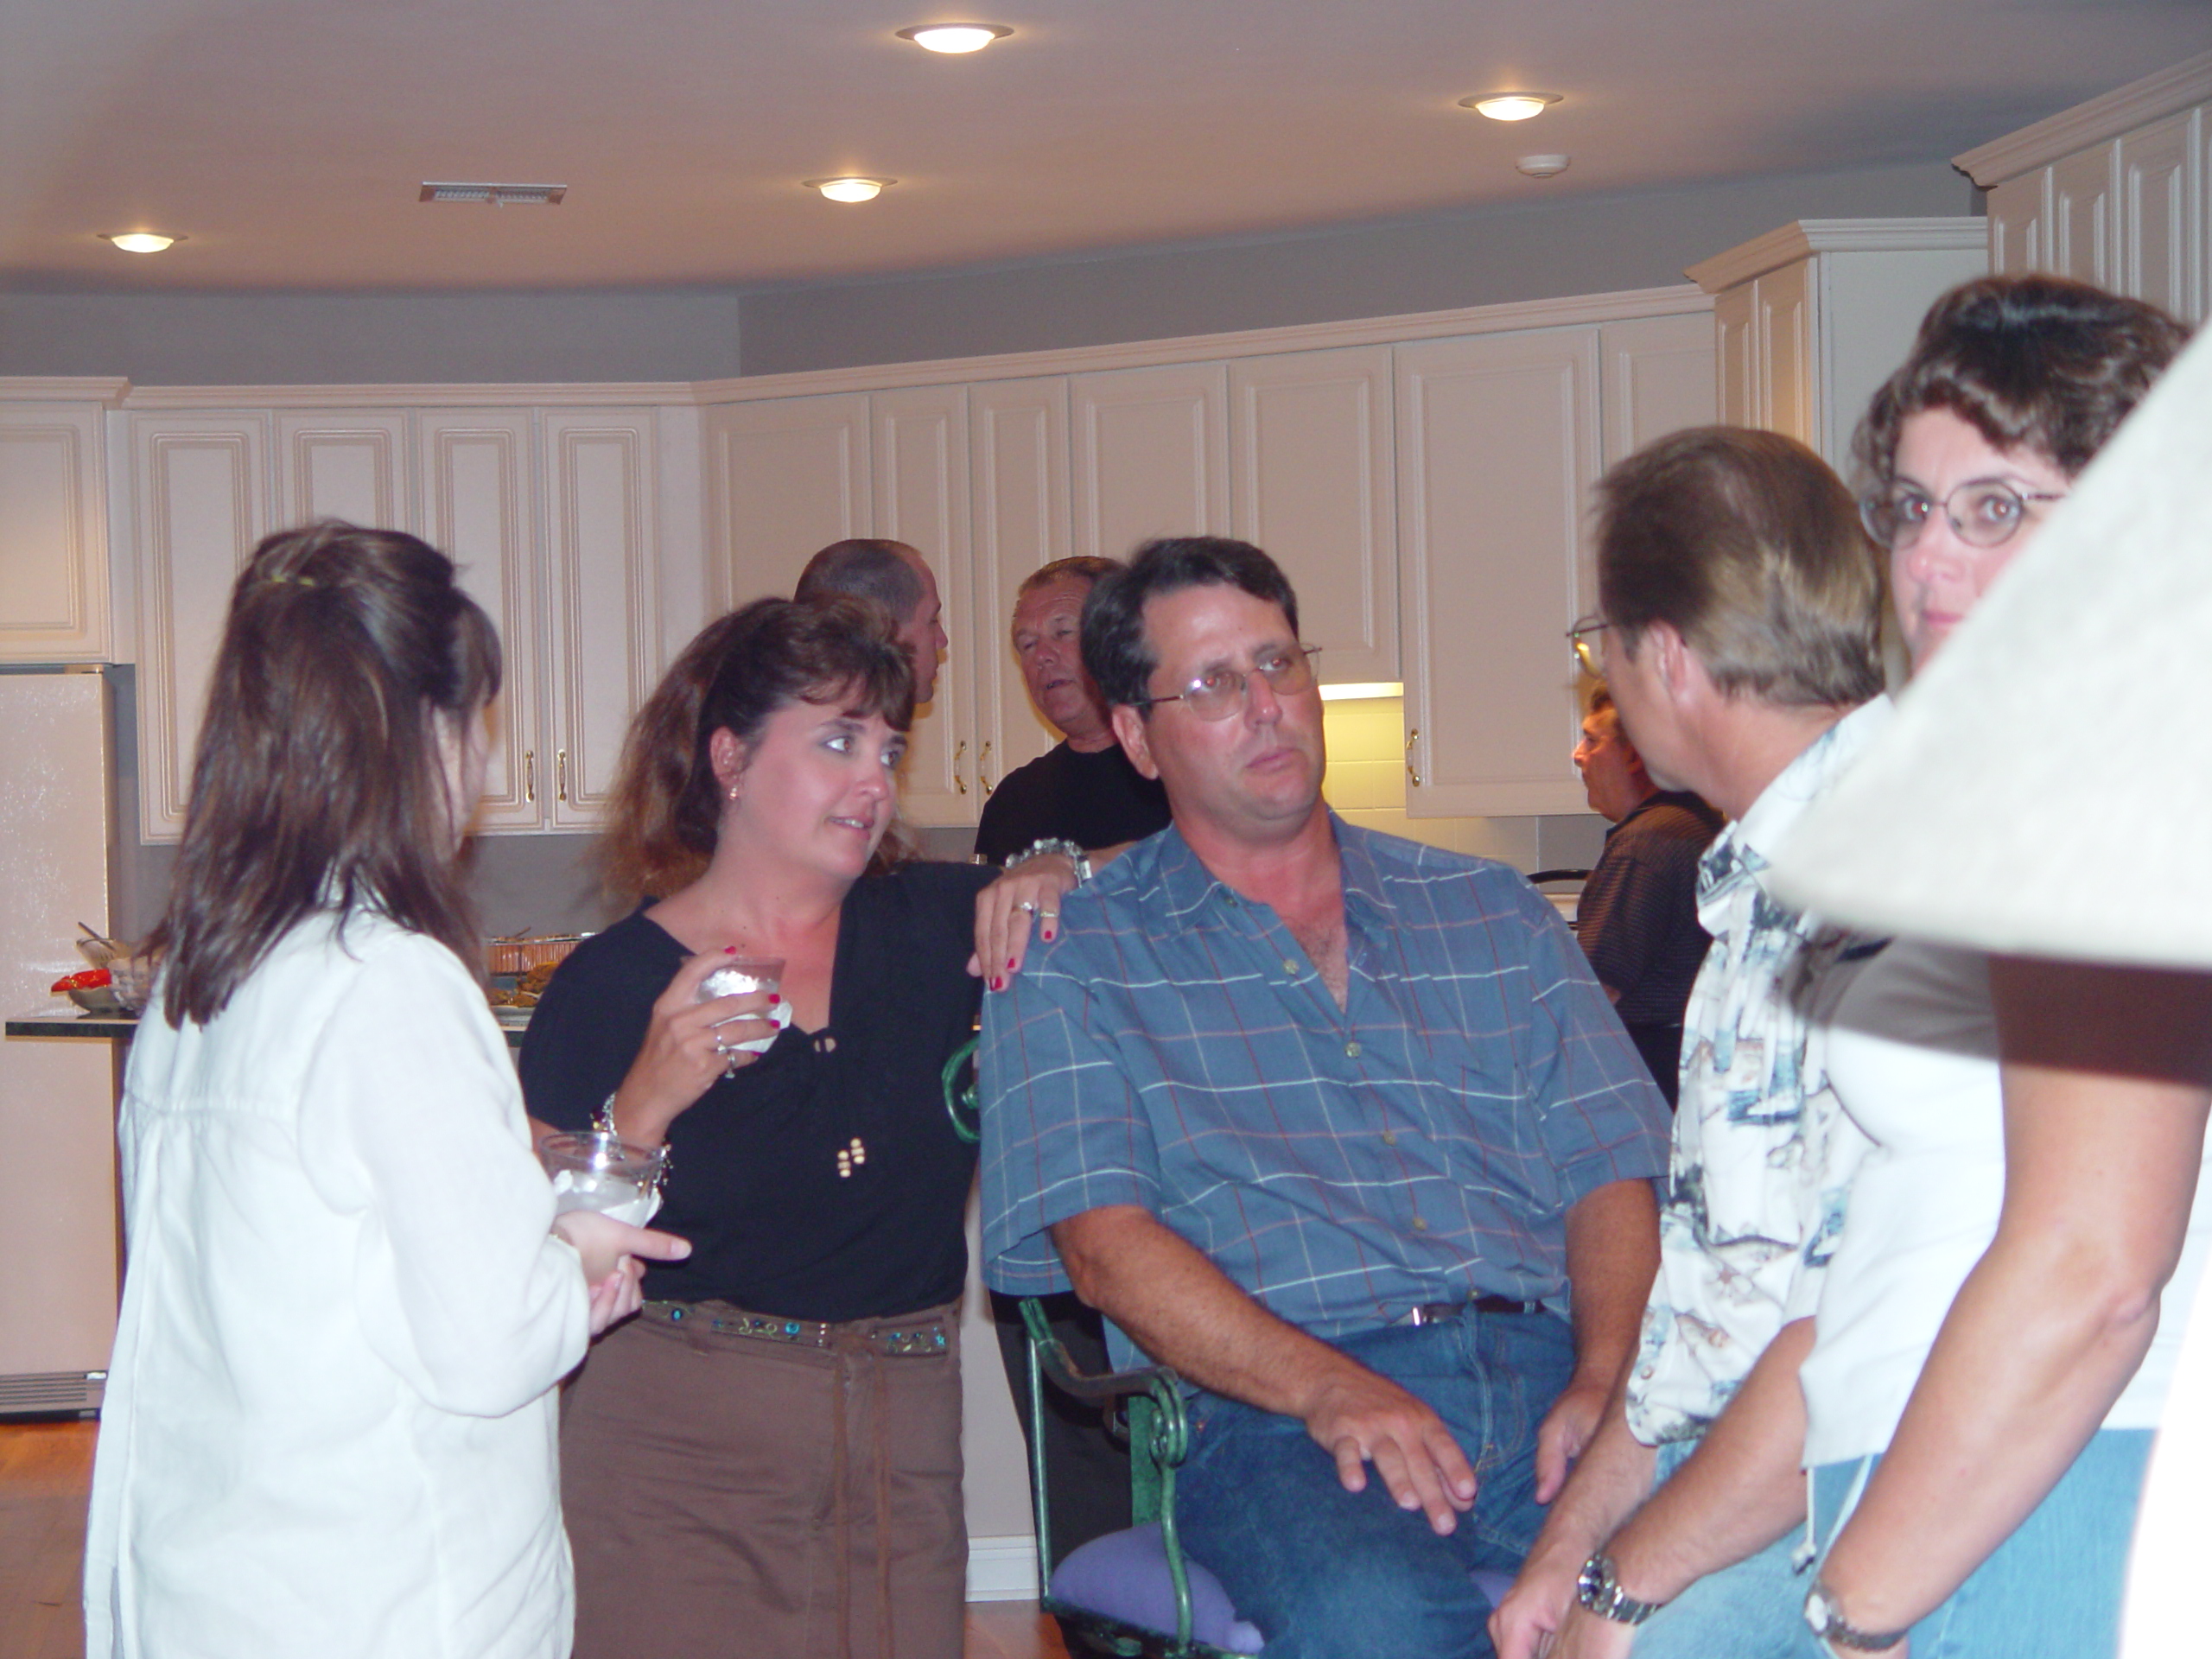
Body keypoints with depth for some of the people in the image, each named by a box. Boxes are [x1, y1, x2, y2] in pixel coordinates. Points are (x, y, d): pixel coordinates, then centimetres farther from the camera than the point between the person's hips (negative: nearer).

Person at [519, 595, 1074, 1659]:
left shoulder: (939, 927, 8)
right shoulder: (613, 984, -3)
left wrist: (1067, 879, -3)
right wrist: (644, 1106, -21)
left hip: (903, 1461, 3)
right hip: (675, 1464, -3)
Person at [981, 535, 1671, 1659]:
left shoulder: (1492, 914, 23)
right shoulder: (1072, 960, 11)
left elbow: (1612, 1168, 14)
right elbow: (1104, 1244, -2)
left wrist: (1604, 1378, -7)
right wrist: (1333, 1390, -18)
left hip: (1542, 1372, 4)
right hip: (1277, 1411, -3)